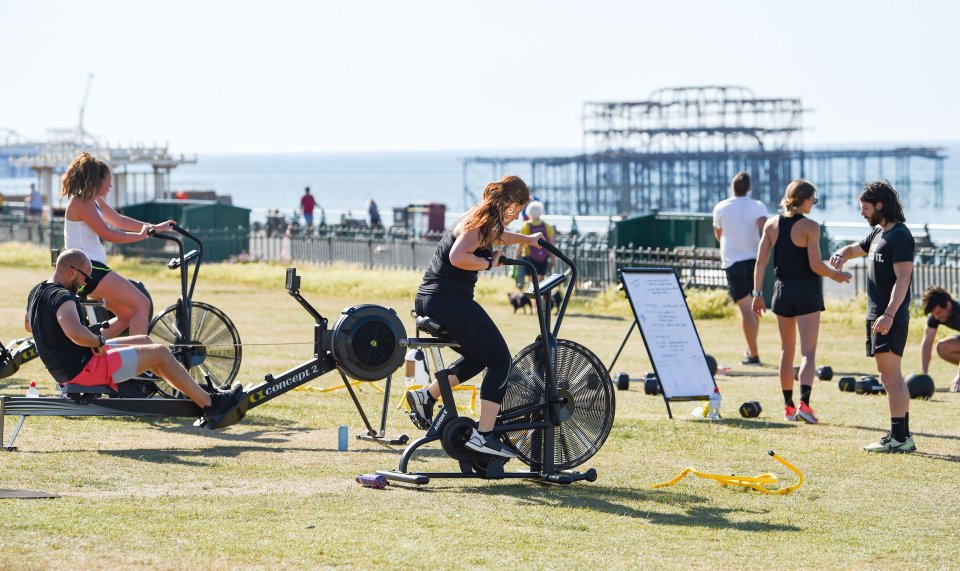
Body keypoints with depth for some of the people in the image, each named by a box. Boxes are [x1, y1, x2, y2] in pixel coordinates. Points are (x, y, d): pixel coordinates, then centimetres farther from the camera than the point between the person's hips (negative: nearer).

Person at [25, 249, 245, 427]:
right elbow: (76, 333, -43)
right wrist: (98, 341, -22)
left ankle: (190, 392, 26)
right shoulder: (63, 298, -24)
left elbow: (28, 325, 27)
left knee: (143, 341, 21)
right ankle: (210, 404, 2)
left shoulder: (37, 292, 7)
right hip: (84, 370, -11)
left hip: (64, 370, 11)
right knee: (160, 353, -4)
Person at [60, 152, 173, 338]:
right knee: (142, 304, -13)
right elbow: (108, 234, -17)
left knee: (128, 314, 15)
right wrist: (141, 236, -6)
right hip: (89, 269, -11)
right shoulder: (80, 203, -14)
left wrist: (154, 227, 17)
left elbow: (120, 221, 22)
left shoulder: (95, 201, 16)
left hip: (94, 268, 11)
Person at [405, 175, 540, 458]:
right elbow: (458, 257, -30)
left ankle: (426, 395, 15)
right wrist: (489, 263, -15)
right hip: (451, 300, -10)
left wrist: (528, 239, 53)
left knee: (478, 357, 25)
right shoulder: (481, 223, -14)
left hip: (428, 300, 10)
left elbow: (496, 236, 41)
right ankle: (484, 435, -7)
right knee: (500, 360, -2)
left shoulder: (478, 218, 17)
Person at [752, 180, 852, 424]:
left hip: (782, 291, 5)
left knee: (787, 351, 16)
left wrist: (757, 293, 8)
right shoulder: (810, 227, -11)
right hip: (807, 293, -5)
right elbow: (816, 265, -14)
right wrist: (836, 275, 4)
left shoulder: (771, 224, 3)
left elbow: (761, 261, 2)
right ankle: (804, 403, -23)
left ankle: (788, 406, 21)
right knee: (808, 352, -7)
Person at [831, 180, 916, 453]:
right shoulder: (878, 234, 17)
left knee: (890, 376, -12)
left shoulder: (900, 236, -13)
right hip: (876, 315, 10)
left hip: (890, 318, -10)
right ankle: (903, 435, 17)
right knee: (891, 377, 12)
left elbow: (902, 278, -20)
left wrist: (889, 315, -29)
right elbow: (854, 249, 33)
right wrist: (841, 255, 8)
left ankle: (899, 438, -13)